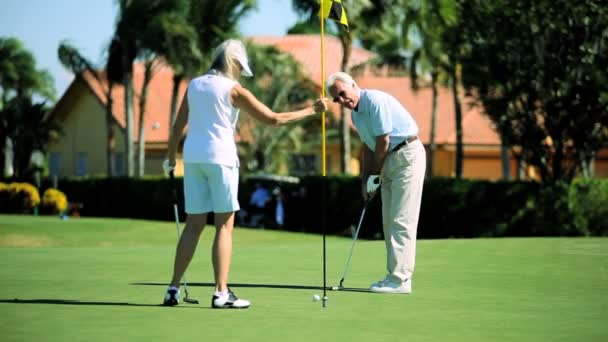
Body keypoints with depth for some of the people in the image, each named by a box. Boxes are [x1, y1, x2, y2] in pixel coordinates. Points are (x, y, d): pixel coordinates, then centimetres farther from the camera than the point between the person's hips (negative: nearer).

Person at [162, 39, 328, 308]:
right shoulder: (233, 90, -5)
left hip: (192, 157, 5)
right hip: (220, 157, -5)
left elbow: (178, 125, 13)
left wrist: (170, 157, 24)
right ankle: (221, 293, -6)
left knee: (194, 224, 9)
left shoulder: (194, 85, 10)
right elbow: (274, 119, -4)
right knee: (224, 225, -1)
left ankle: (173, 289, 5)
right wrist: (311, 110, 4)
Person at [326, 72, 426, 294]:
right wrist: (365, 181, 11)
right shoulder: (355, 114, 11)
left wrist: (375, 176, -10)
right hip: (389, 161, 10)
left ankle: (400, 280, -13)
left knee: (401, 220, -12)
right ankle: (396, 276, 14)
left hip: (407, 156, -10)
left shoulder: (375, 100, -18)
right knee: (390, 222, 10)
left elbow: (383, 141, -18)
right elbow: (369, 147, 18)